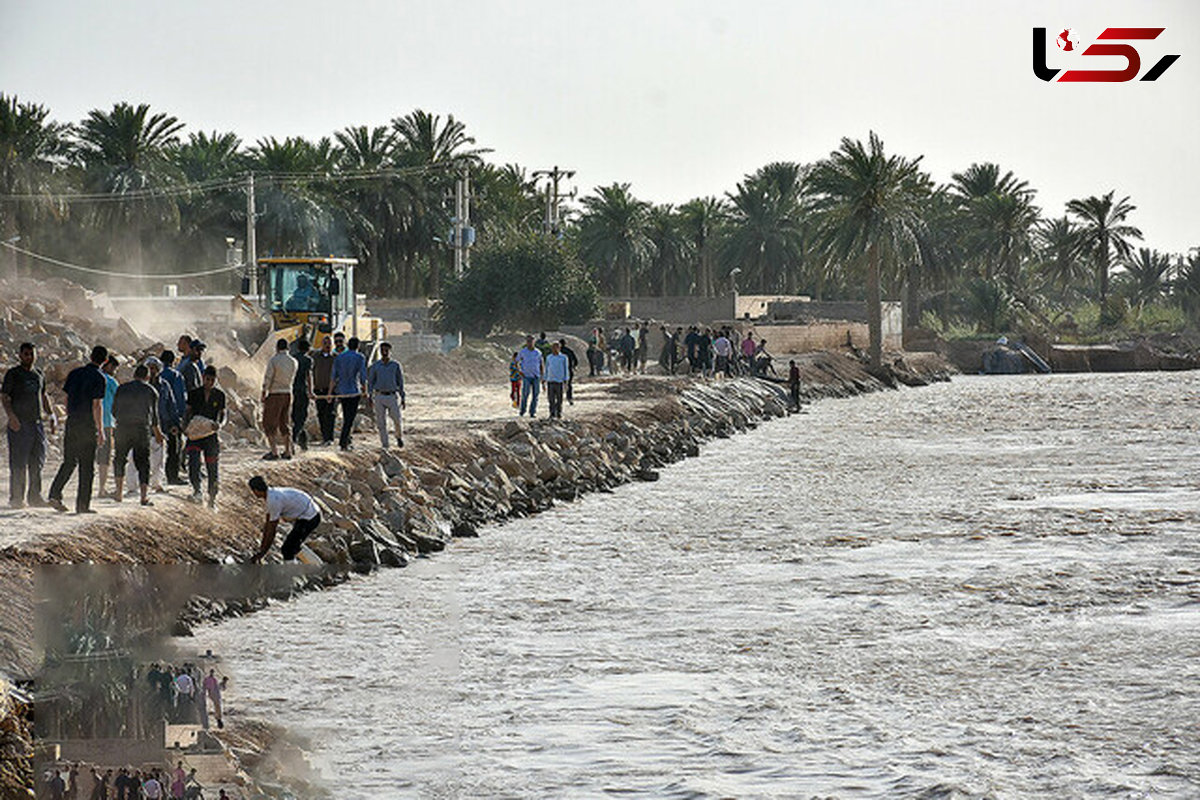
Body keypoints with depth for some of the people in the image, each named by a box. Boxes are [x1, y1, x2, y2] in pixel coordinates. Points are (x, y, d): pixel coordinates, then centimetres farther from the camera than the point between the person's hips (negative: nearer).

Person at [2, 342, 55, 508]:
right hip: (19, 425, -6)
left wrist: (50, 415, 15)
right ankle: (17, 498, -1)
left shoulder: (39, 374, 16)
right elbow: (4, 396, -8)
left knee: (37, 462, 6)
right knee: (18, 464, -5)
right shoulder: (13, 374, -2)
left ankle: (34, 496, 13)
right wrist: (11, 416, -21)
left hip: (36, 424, 6)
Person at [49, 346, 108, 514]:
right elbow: (96, 405, -13)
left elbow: (67, 399, 12)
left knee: (69, 462, 13)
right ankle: (82, 504, 2)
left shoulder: (74, 373, 9)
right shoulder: (99, 378, -9)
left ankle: (55, 494, -1)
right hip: (88, 425, -5)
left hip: (71, 424, 5)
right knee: (87, 466, 2)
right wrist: (100, 431, -9)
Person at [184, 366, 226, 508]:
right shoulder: (194, 394, 4)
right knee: (193, 464, -17)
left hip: (211, 435, 0)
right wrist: (185, 427, -7)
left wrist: (219, 424, -15)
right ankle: (196, 490, 2)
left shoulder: (219, 395, 4)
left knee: (212, 468, 4)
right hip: (194, 433, 0)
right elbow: (188, 412, 9)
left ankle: (212, 498, 14)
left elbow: (223, 414, 7)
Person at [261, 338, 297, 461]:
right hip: (288, 394, 6)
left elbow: (268, 378, -11)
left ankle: (274, 451, -7)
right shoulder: (293, 362, 4)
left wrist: (264, 393, -5)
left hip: (275, 394, -6)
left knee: (269, 424, 1)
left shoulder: (274, 360, -13)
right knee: (284, 424, 16)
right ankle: (288, 451, 15)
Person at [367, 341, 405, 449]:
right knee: (381, 422, -1)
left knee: (397, 419, -8)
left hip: (392, 396, -1)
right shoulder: (375, 366, 6)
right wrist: (370, 394, -4)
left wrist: (402, 397, 6)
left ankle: (399, 436, 21)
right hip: (379, 396, 1)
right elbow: (370, 381, 9)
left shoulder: (395, 365, 5)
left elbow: (400, 382, 9)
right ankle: (384, 444, 5)